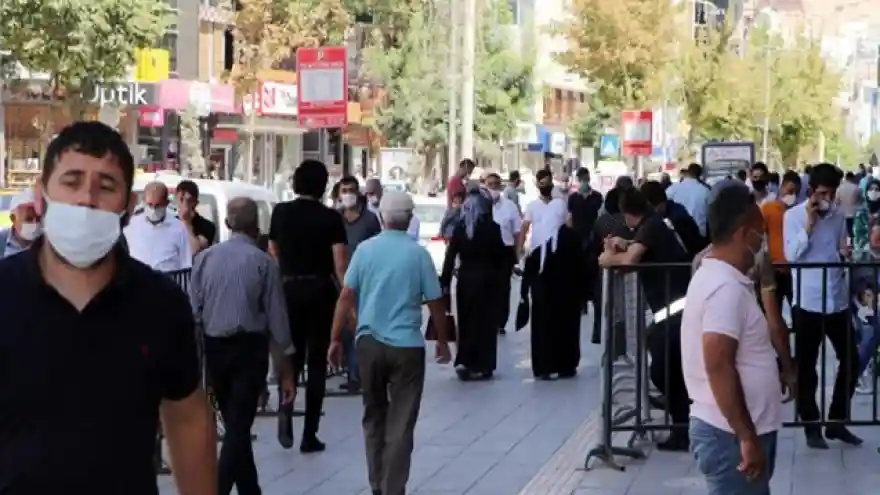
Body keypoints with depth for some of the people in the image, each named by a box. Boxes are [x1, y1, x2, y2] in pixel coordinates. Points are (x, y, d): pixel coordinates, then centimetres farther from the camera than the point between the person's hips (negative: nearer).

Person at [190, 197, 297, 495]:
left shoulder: (205, 258, 1)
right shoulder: (263, 263, -7)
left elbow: (192, 310, 1)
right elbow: (277, 317, -5)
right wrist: (286, 369, 2)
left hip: (214, 348, 4)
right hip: (249, 347, -4)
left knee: (233, 424, 16)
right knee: (239, 427, -4)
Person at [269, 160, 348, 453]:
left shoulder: (280, 212, 1)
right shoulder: (330, 217, -8)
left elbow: (273, 252, 11)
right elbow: (340, 263, -13)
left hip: (289, 289, 2)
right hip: (320, 290, -2)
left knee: (292, 354, 17)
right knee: (317, 360, 5)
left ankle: (285, 408, -10)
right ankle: (309, 434, 5)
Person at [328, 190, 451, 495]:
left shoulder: (365, 249, 0)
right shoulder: (418, 253, -5)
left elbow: (346, 296, -2)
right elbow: (435, 302, 0)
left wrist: (336, 339, 4)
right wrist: (442, 341, 13)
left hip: (368, 342, 3)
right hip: (407, 345, -3)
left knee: (374, 417, 18)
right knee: (400, 424, 2)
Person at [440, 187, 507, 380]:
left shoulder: (460, 227, -2)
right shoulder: (493, 227, -10)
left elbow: (450, 255, -3)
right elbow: (501, 256, -8)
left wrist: (445, 281, 0)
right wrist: (500, 278, 6)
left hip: (465, 279, 3)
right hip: (487, 279, -3)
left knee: (466, 320, 15)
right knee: (485, 321, 7)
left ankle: (464, 361, 10)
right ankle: (480, 366, 8)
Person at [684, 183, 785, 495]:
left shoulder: (717, 277, 12)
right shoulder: (726, 288, -20)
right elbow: (718, 366, -28)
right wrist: (747, 438, -26)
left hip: (734, 431, 10)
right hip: (731, 435, -10)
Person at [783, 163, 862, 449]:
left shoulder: (838, 218, 9)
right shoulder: (794, 216, -4)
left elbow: (840, 254, 17)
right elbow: (791, 255, -14)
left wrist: (846, 253, -6)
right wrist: (809, 222, -17)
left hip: (838, 301, 5)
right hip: (807, 302, -4)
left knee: (851, 361, 7)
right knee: (806, 367, 3)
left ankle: (837, 422, 21)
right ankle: (812, 427, 16)